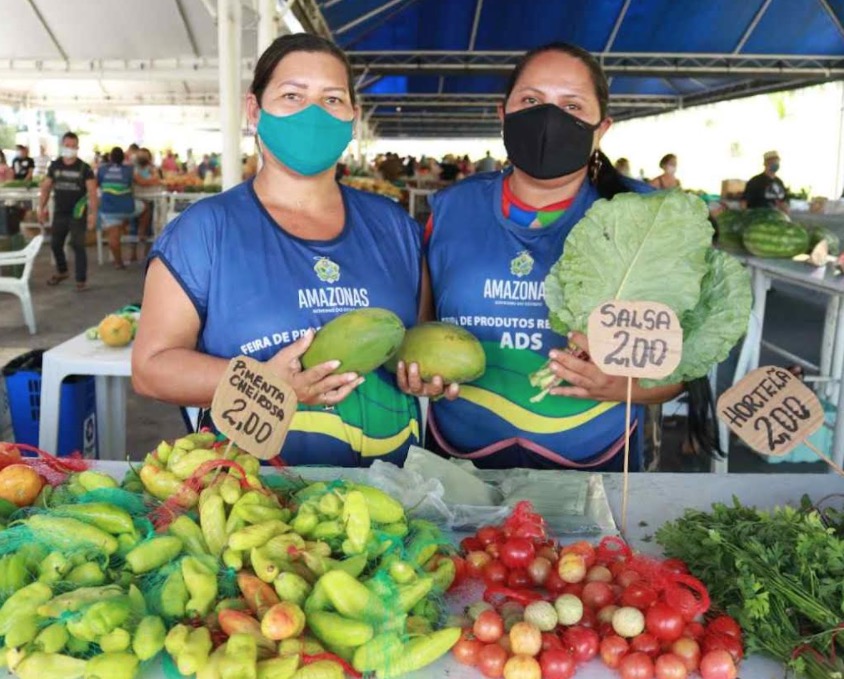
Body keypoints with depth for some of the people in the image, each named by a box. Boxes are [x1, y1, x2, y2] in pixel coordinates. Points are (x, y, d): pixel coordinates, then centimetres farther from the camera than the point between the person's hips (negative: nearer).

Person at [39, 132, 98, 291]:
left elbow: (92, 192, -10)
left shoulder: (84, 168, -6)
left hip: (77, 213, -4)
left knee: (78, 245, -6)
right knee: (55, 244, 14)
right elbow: (46, 188, 10)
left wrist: (93, 214, -18)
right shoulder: (54, 166, 3)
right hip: (59, 212, 4)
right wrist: (41, 208, 5)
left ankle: (81, 280, 1)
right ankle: (61, 271, 37)